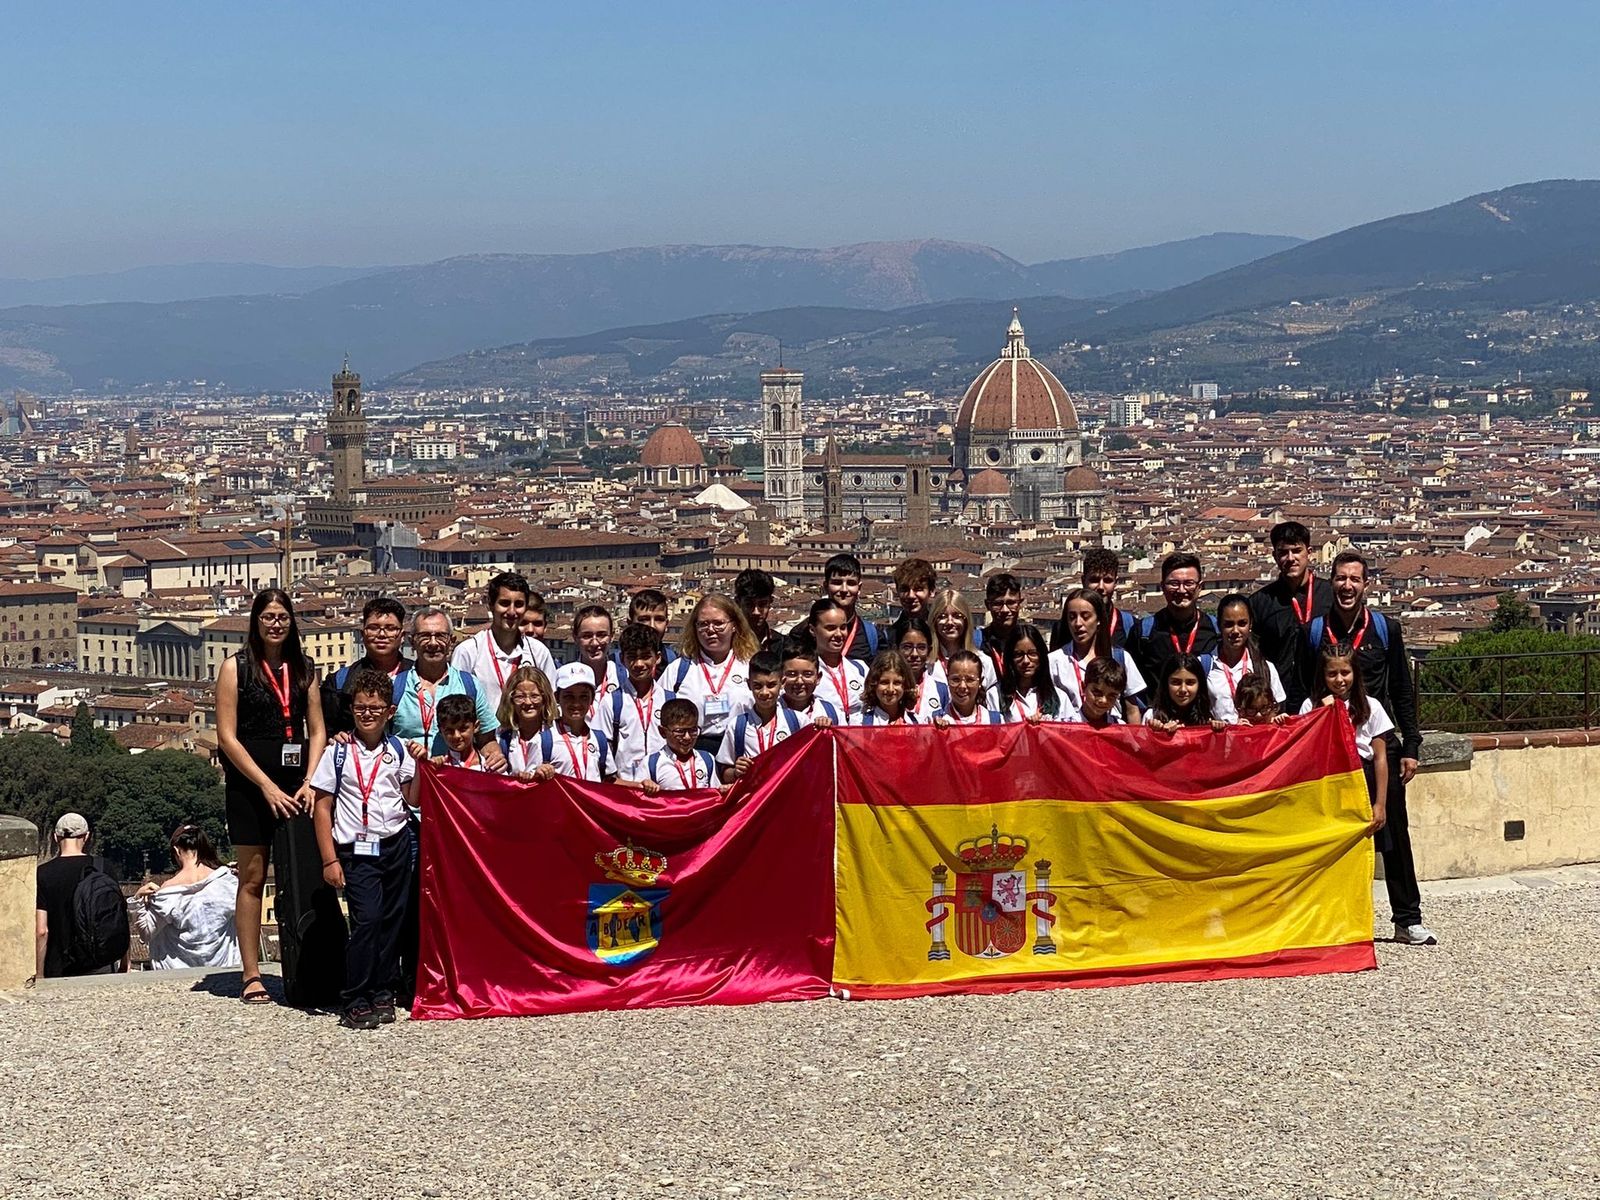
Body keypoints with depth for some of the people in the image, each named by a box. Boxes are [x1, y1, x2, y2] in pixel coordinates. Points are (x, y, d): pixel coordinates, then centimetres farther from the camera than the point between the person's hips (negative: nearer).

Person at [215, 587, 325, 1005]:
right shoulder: (236, 668, 0)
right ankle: (251, 975, 2)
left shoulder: (303, 669, 12)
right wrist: (267, 786, -11)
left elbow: (317, 731, 11)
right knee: (253, 878, -1)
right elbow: (227, 736, -5)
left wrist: (309, 780, -5)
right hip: (250, 784, -3)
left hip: (296, 785, 3)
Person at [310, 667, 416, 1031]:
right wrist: (330, 859, -5)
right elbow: (323, 807, -1)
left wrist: (420, 767, -5)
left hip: (396, 846, 4)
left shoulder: (398, 750, 7)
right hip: (357, 850, -4)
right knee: (367, 919, -15)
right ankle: (355, 1003, -9)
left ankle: (383, 993, 17)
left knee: (393, 920, 6)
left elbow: (413, 800, 9)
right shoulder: (338, 753, -2)